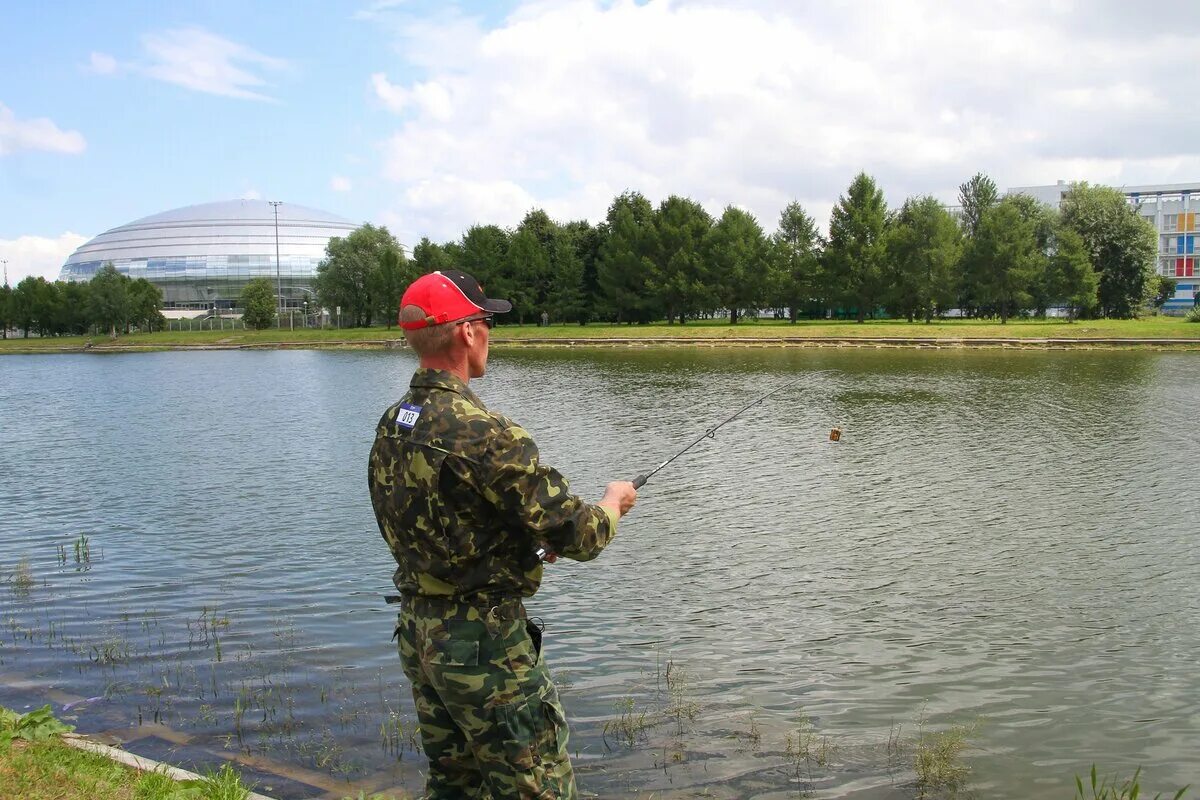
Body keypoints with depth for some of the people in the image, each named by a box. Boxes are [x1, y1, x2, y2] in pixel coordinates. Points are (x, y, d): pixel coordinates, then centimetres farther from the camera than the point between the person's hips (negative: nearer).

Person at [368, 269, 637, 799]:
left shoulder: (390, 427, 4)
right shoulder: (481, 433, -23)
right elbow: (580, 537, -20)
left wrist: (528, 543, 16)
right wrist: (613, 501, 2)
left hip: (416, 633, 9)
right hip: (483, 642, -9)